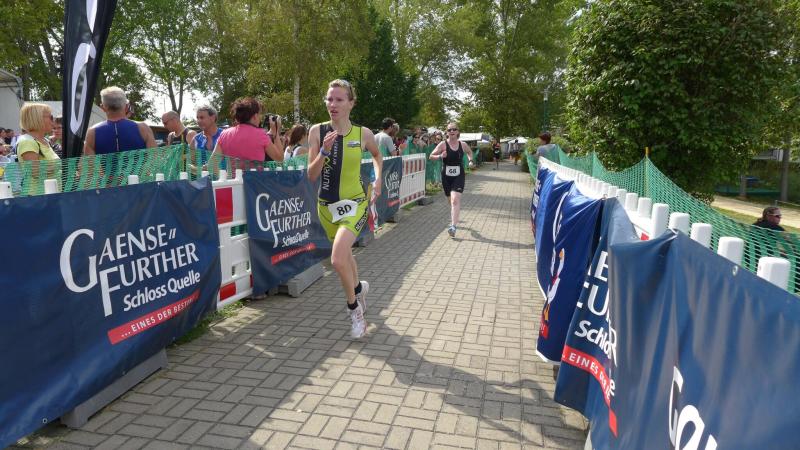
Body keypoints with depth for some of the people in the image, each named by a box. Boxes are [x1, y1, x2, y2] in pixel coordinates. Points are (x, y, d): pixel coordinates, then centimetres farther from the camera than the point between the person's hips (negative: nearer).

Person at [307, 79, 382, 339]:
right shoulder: (317, 131, -5)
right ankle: (359, 288, 54)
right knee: (344, 255, 22)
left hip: (355, 204, -3)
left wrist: (378, 179, 4)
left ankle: (353, 307, 5)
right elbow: (311, 176, -7)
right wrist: (324, 151, -21)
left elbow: (377, 155, 17)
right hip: (326, 205, 3)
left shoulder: (363, 134, -6)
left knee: (338, 259, -21)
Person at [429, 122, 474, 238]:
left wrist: (470, 160, 5)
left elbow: (469, 152, 23)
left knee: (455, 199, -19)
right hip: (446, 176, 1)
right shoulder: (443, 144, -6)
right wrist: (440, 156, -23)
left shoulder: (463, 144, 1)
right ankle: (454, 219, 46)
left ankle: (453, 226, -24)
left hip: (459, 176, -1)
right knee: (451, 200, 16)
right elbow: (431, 156, -5)